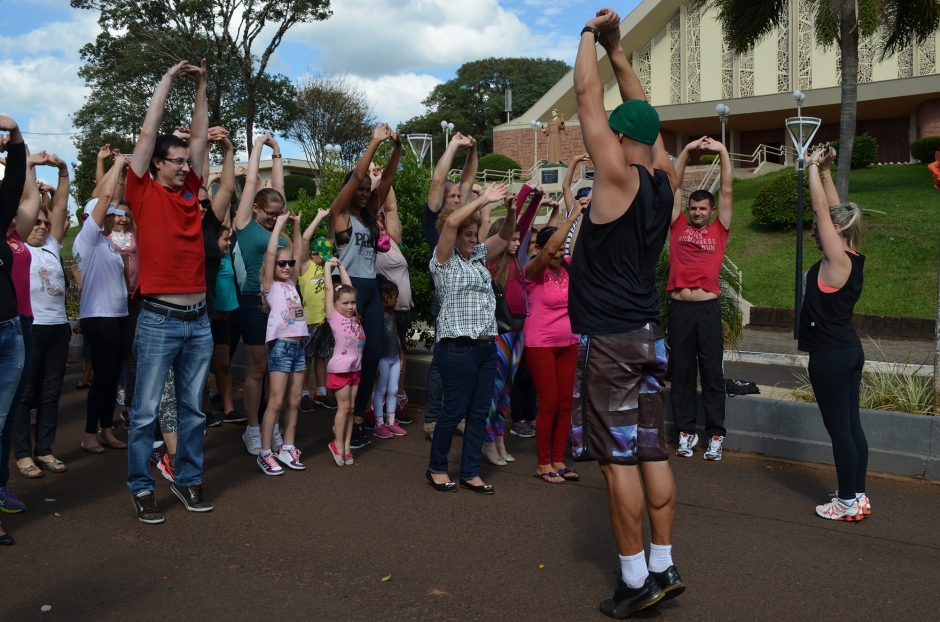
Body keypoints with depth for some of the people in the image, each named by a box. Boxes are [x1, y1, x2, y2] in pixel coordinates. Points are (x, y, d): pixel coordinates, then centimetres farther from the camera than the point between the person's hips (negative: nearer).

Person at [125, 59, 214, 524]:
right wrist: (168, 80, 2)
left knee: (193, 408, 12)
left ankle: (188, 479, 24)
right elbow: (148, 133, -4)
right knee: (146, 411, 3)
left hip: (199, 319, 5)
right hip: (159, 321, -5)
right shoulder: (143, 193, -1)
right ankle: (141, 487, 15)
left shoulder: (189, 191, 11)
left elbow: (200, 137, 15)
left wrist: (200, 88, 12)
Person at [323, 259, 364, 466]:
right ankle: (338, 444, 13)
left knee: (350, 408, 9)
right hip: (340, 367, -6)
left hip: (355, 367, 6)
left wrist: (340, 266, 17)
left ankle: (347, 446, 14)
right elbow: (329, 289, -8)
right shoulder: (334, 317, -6)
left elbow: (348, 286, 12)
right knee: (343, 407, -1)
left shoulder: (354, 317, 7)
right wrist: (328, 266, -1)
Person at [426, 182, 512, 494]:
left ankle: (470, 472, 17)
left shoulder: (478, 257, 16)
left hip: (487, 346, 7)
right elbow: (451, 221, -17)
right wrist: (485, 199, -14)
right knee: (455, 410, 0)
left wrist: (510, 209, 0)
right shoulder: (443, 260, -2)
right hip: (458, 347, -7)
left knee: (480, 411, 7)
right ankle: (437, 468, 18)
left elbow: (505, 236, 18)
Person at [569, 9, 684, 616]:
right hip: (649, 334, 8)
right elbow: (642, 111, 21)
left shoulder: (620, 176, -11)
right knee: (652, 453, 11)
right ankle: (664, 566, 19)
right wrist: (618, 49, 25)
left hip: (609, 340, -8)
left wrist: (592, 36, 9)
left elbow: (588, 96, -5)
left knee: (619, 458, -2)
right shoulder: (665, 178, 8)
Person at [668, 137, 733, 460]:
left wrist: (722, 151, 3)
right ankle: (686, 432, 17)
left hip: (708, 308, -1)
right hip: (679, 308, 1)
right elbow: (673, 185, 10)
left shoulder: (719, 230, 9)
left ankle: (715, 435, 12)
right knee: (681, 373, 8)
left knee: (713, 374, 4)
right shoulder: (678, 226, 11)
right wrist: (687, 150, 7)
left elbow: (727, 191, 6)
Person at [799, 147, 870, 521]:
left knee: (839, 429, 0)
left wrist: (814, 167, -9)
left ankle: (848, 503, 9)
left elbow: (822, 209, -17)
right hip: (848, 350, 9)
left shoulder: (837, 261, -17)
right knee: (851, 426, 14)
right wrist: (824, 170, 14)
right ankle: (858, 496, 22)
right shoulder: (852, 259, 6)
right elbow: (833, 210, 14)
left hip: (830, 355, -9)